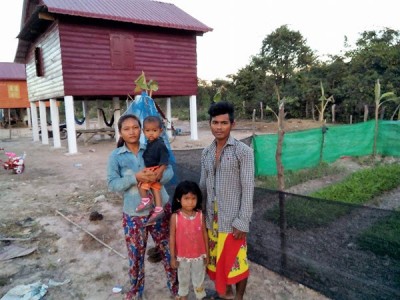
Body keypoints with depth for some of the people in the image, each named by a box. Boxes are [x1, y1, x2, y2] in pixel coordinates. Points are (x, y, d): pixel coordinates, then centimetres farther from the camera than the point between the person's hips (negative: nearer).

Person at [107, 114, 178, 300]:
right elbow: (112, 184, -10)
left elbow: (169, 172, -6)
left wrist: (157, 176, -28)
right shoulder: (115, 156, -5)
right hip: (133, 214, 0)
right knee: (135, 255, 15)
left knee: (167, 249, 14)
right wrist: (135, 177, -24)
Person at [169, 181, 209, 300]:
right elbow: (172, 237, -9)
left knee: (199, 280, 19)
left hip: (199, 255, 0)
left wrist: (207, 254, 2)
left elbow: (204, 234, -3)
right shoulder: (175, 216, -17)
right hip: (182, 256, 0)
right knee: (183, 280, 23)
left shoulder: (200, 215, -13)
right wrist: (173, 257, -5)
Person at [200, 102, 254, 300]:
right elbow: (203, 185, 11)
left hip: (232, 218, -5)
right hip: (212, 217, 6)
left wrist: (242, 222, -16)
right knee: (217, 258, 19)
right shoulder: (206, 153, 5)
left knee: (236, 261, 9)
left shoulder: (243, 151, -13)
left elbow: (248, 189, -14)